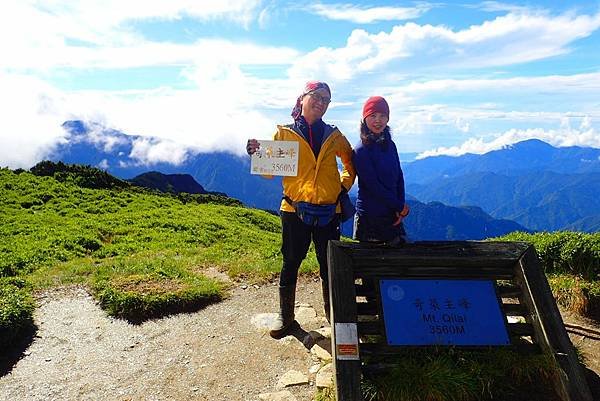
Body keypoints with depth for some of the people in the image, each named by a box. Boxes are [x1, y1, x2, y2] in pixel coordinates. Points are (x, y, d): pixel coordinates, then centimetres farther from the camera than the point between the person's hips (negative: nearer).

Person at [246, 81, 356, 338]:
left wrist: (344, 187, 10)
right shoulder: (284, 133, 4)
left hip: (328, 210, 2)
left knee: (330, 265, 11)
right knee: (290, 264, 7)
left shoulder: (334, 136, 11)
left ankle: (333, 314, 28)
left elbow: (351, 164, 24)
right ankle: (285, 317, 23)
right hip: (295, 209, -2)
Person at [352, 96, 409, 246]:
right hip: (369, 218, -6)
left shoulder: (390, 145, 9)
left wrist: (400, 207, -4)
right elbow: (373, 186, -14)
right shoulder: (361, 150, -11)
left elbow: (399, 177, 9)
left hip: (393, 216, 6)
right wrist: (400, 207, -8)